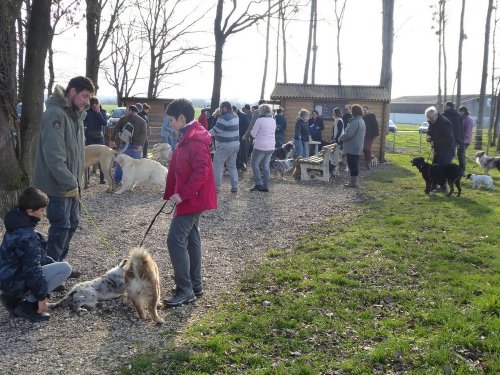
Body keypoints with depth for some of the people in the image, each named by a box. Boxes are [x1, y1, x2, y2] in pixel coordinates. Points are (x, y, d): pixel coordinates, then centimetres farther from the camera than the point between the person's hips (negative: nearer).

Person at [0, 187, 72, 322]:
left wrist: (51, 262, 12)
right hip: (15, 282, -9)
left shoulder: (18, 224, 4)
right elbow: (32, 270, -24)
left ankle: (13, 297, 13)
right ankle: (27, 305, -8)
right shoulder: (28, 236, -26)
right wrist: (41, 296, -17)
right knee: (65, 268, -14)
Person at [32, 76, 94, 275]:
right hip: (57, 184, -9)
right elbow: (53, 156, -25)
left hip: (71, 184, 9)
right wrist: (70, 184, -22)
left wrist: (76, 181, 14)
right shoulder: (55, 114, -19)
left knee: (72, 223, 15)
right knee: (61, 228, -2)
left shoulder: (76, 114, 11)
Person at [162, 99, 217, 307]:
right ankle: (195, 285, 24)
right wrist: (172, 193, 20)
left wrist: (182, 194, -24)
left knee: (175, 240, -9)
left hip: (192, 199, -11)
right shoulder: (187, 137, 14)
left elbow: (201, 172, -26)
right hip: (190, 198, 11)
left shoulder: (196, 139, -19)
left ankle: (185, 290, -1)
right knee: (191, 239, 15)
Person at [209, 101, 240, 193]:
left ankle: (216, 187, 1)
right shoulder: (235, 116, 9)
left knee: (218, 165, 1)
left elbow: (215, 130, -19)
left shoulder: (224, 118, -19)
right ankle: (234, 187, 13)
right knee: (232, 165, 14)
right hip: (235, 144, 8)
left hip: (224, 146, -8)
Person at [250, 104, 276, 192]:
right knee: (266, 166, 11)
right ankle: (265, 186, 11)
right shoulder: (273, 121, 6)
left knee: (255, 164, 7)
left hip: (260, 147, -6)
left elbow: (253, 134, -9)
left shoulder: (259, 120, -13)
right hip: (271, 147, 6)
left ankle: (258, 184, -2)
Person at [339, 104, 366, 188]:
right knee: (354, 164, 16)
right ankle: (353, 181, 24)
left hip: (352, 148, -10)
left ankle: (353, 182, 1)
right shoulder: (361, 121, 14)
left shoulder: (355, 122, -20)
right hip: (357, 147, 10)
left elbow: (348, 134, -24)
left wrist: (340, 138, -7)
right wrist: (343, 138, 18)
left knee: (352, 165, -4)